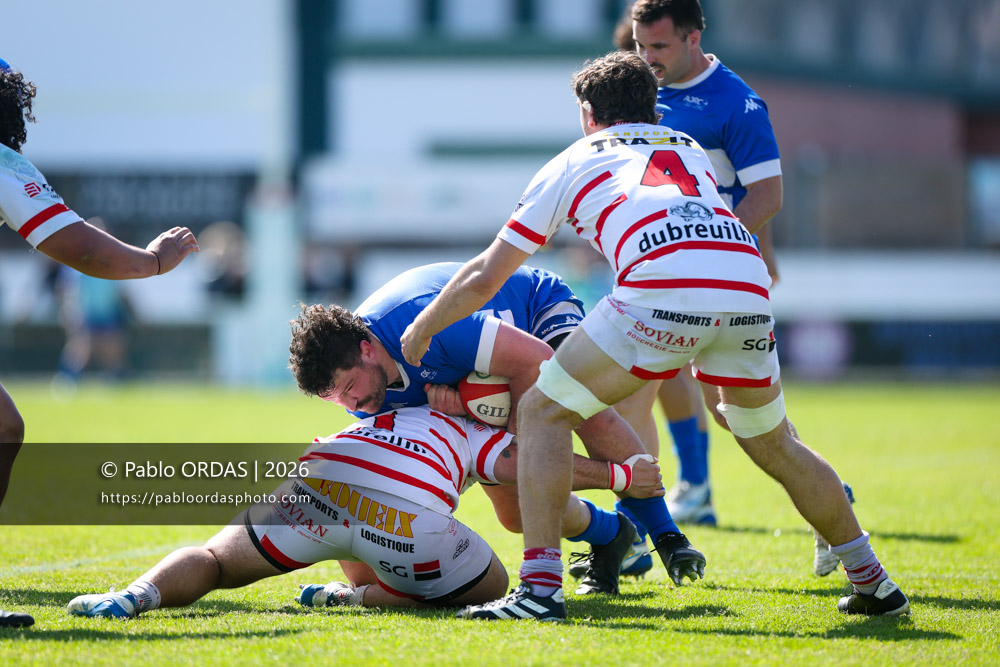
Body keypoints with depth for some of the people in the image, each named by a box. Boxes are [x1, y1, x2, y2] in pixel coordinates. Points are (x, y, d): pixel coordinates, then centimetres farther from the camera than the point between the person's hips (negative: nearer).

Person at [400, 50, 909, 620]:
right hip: (748, 288, 4)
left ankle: (538, 587, -3)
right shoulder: (691, 150, 36)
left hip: (662, 288, -4)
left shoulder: (574, 161, 26)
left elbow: (485, 279, 27)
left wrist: (420, 332, 42)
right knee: (774, 443, 26)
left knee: (543, 412, 10)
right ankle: (873, 584, 30)